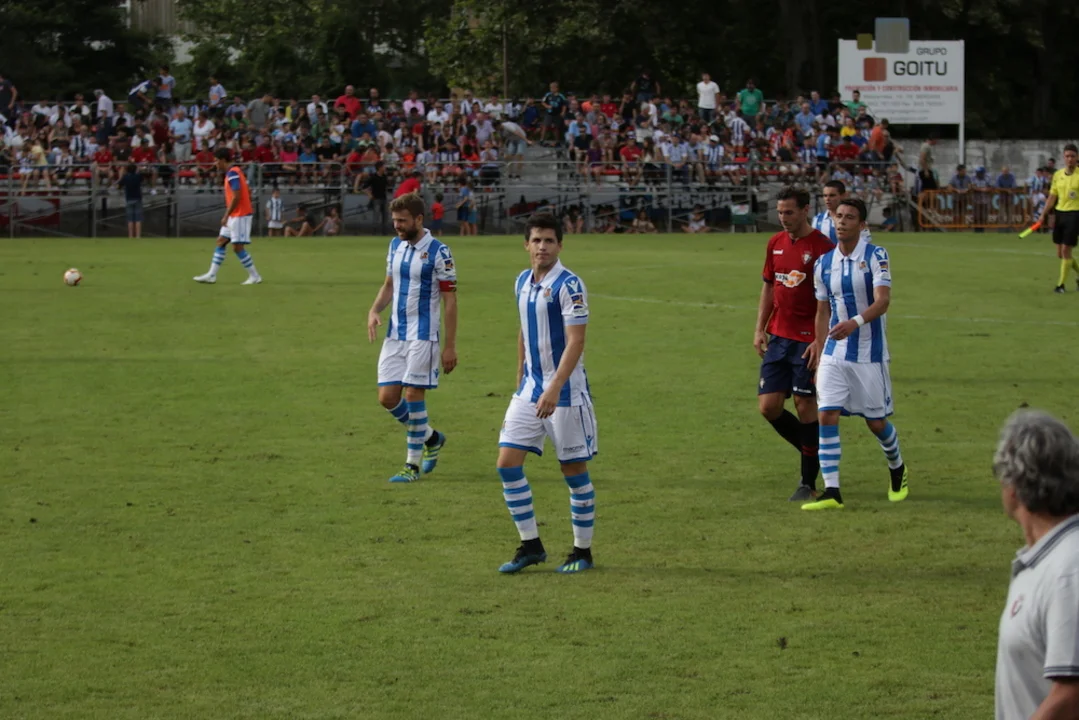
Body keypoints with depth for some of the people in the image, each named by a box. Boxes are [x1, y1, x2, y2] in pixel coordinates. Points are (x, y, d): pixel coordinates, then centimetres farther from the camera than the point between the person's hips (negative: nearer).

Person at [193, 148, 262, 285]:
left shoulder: (232, 173, -17)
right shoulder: (236, 171, 13)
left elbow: (236, 197, -24)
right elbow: (247, 193, 17)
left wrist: (226, 215, -20)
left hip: (239, 215, -10)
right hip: (234, 216, 10)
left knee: (238, 247, -7)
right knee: (221, 242, 9)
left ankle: (254, 276, 1)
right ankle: (211, 275, 9)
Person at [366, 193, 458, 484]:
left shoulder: (438, 252, -12)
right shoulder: (395, 246, 8)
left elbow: (450, 299, -10)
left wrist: (450, 346, -13)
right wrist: (375, 310, 0)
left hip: (423, 336, -7)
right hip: (395, 334, 7)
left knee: (413, 395, -7)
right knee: (388, 397, 3)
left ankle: (413, 465, 3)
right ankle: (431, 438, 26)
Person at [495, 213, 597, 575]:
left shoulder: (569, 285, -14)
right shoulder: (522, 283, 8)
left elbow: (575, 342, -20)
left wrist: (554, 389, -27)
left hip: (565, 392, -7)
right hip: (530, 390, 7)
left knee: (573, 470, 2)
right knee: (507, 462, 0)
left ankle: (582, 551, 14)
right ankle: (530, 545, 10)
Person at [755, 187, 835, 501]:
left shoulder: (822, 248, -11)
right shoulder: (775, 243, 10)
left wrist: (821, 341, -17)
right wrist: (760, 328, 11)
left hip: (808, 341, -6)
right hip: (777, 337, 6)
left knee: (805, 406, -3)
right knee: (768, 405, 2)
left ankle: (809, 482, 8)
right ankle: (814, 452, 24)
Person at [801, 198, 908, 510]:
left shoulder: (876, 256, -8)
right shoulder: (823, 263, 6)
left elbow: (883, 301, -20)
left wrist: (855, 322, -38)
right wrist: (819, 353, 13)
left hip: (869, 353, -4)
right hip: (834, 354, 4)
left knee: (876, 422, 6)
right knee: (827, 415, -11)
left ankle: (898, 470, 36)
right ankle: (831, 492, -10)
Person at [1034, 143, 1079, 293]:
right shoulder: (1057, 175, 8)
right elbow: (1052, 197, 13)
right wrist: (1043, 214, 6)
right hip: (1060, 213, 6)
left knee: (1066, 250, -8)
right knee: (1060, 254, 8)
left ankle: (1061, 284, 1)